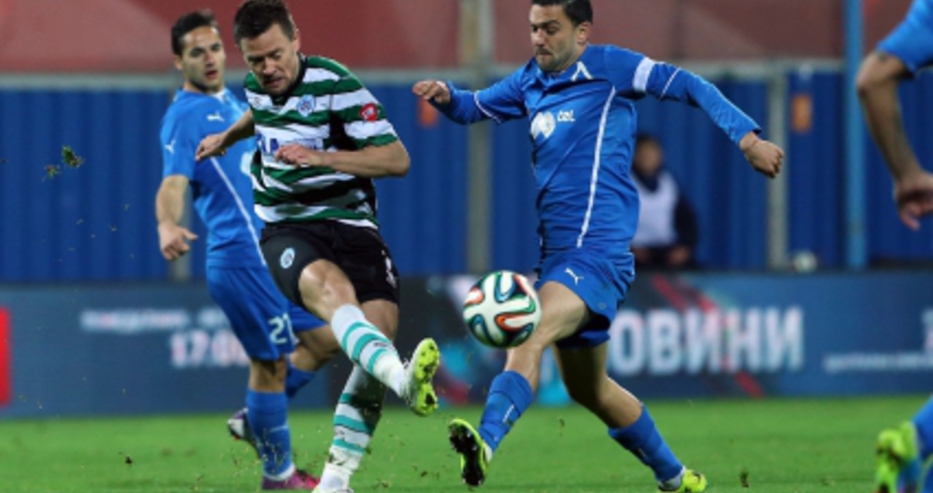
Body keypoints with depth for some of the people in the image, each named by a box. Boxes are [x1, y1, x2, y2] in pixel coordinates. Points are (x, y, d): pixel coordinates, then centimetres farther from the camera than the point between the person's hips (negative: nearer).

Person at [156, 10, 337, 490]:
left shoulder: (231, 103, 17)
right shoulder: (185, 115, -10)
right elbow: (174, 181, -24)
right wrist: (168, 224, -43)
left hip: (272, 252, 9)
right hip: (244, 256, -9)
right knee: (270, 362, -3)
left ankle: (256, 417, 23)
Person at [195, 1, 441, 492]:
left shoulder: (335, 85, -9)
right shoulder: (257, 84, 7)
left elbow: (397, 158, -14)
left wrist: (321, 157, -22)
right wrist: (229, 136, 50)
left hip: (351, 223, -1)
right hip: (287, 228, 2)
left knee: (381, 320, -23)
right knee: (329, 286, -34)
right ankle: (402, 379, -63)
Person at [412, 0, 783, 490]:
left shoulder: (608, 67, -4)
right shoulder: (531, 81, 16)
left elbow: (688, 86, -5)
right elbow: (473, 108, 25)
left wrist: (747, 138, -16)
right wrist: (446, 96, 1)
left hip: (598, 251, -9)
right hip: (557, 253, 9)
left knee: (527, 339, -31)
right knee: (587, 387, 18)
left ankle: (486, 441, -50)